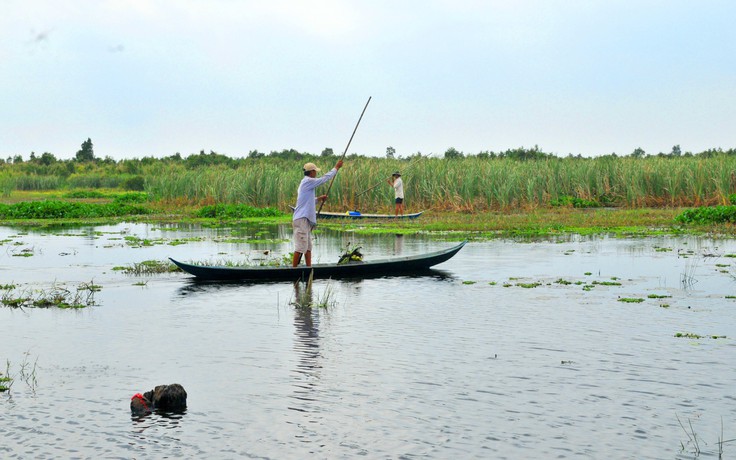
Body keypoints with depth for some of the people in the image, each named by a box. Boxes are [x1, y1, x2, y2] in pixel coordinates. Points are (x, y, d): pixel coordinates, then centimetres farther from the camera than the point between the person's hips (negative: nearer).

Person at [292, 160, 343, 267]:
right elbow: (325, 178, -8)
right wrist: (336, 167, 1)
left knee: (308, 247, 10)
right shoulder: (308, 181, -9)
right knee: (300, 247, -10)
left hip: (306, 220, 10)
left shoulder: (305, 183, 21)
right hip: (302, 219, -10)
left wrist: (318, 199, 16)